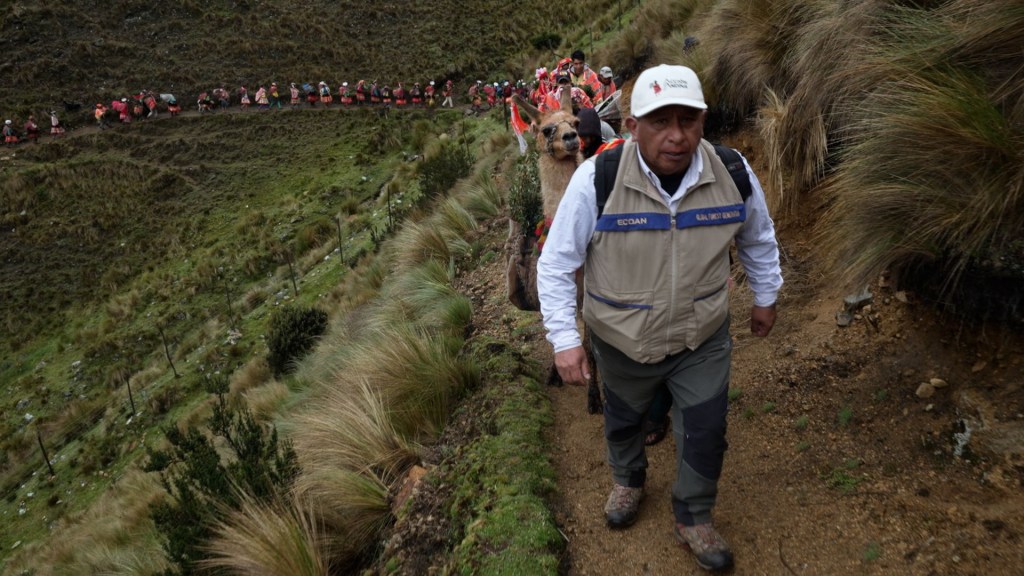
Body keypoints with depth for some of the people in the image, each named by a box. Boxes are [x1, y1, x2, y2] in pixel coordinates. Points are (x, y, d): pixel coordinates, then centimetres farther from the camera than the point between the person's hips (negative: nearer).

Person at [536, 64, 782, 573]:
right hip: (622, 340, -1)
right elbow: (556, 263, -16)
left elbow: (758, 239, 5)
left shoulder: (733, 174, -17)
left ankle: (693, 519, 41)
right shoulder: (597, 179, -26)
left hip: (703, 339, 1)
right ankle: (628, 480, 59)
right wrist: (564, 339, -19)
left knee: (705, 434, 11)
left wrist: (765, 298, 14)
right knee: (623, 421, 24)